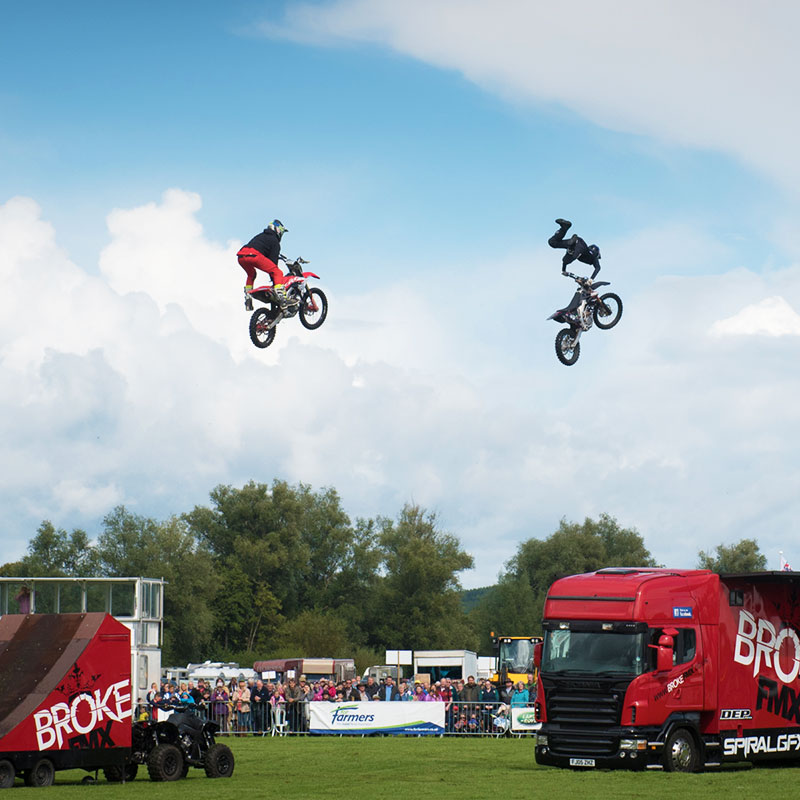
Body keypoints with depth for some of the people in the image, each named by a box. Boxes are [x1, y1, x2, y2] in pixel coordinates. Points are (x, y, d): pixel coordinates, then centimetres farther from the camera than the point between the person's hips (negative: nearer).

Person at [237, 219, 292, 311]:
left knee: (251, 274, 36)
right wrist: (273, 279, 11)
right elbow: (273, 260, 8)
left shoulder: (259, 236, 37)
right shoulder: (274, 241, 15)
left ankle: (247, 297, 29)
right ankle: (280, 296, -23)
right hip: (254, 255, -7)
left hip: (241, 257, 7)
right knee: (278, 273, -3)